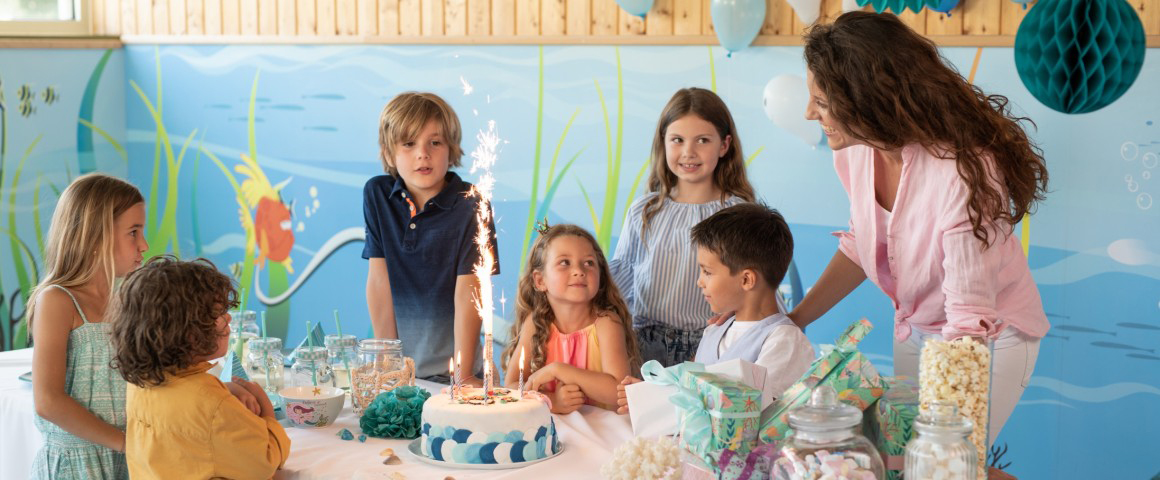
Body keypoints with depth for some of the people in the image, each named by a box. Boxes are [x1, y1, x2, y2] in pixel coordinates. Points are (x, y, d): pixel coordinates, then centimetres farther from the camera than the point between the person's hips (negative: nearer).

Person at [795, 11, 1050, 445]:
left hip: (991, 336, -7)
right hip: (913, 328, 7)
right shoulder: (854, 149, -15)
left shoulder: (962, 172, -35)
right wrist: (795, 320, -1)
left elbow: (971, 323, -32)